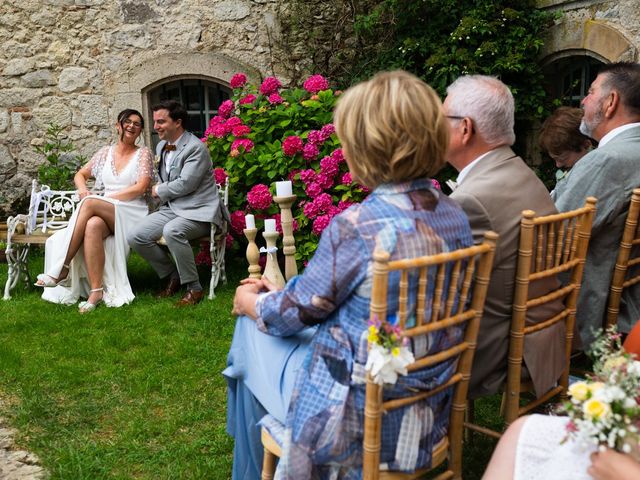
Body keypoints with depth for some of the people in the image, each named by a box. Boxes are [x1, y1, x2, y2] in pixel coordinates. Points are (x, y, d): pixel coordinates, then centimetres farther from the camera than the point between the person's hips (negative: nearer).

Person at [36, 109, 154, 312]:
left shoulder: (144, 154, 6)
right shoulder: (105, 152, 19)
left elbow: (141, 188, -7)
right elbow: (80, 175, 23)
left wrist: (108, 198, -12)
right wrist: (83, 189, -1)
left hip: (131, 213, -3)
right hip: (104, 213, 4)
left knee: (89, 203, -32)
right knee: (92, 226, -35)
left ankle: (62, 268, -30)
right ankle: (96, 291, -37)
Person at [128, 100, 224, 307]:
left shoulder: (196, 147, -12)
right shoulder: (161, 147, 16)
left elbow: (185, 184, -19)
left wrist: (158, 191, -3)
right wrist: (160, 191, 6)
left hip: (197, 211, -8)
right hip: (171, 208, 8)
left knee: (172, 231, -37)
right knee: (135, 236, -11)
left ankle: (194, 288, -20)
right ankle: (172, 276, 9)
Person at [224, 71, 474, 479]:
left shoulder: (357, 226, -27)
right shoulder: (455, 217, -3)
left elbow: (296, 312, -12)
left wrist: (249, 301, 11)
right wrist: (280, 294, 14)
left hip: (357, 421, -7)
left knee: (255, 329, 17)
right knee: (267, 315, 24)